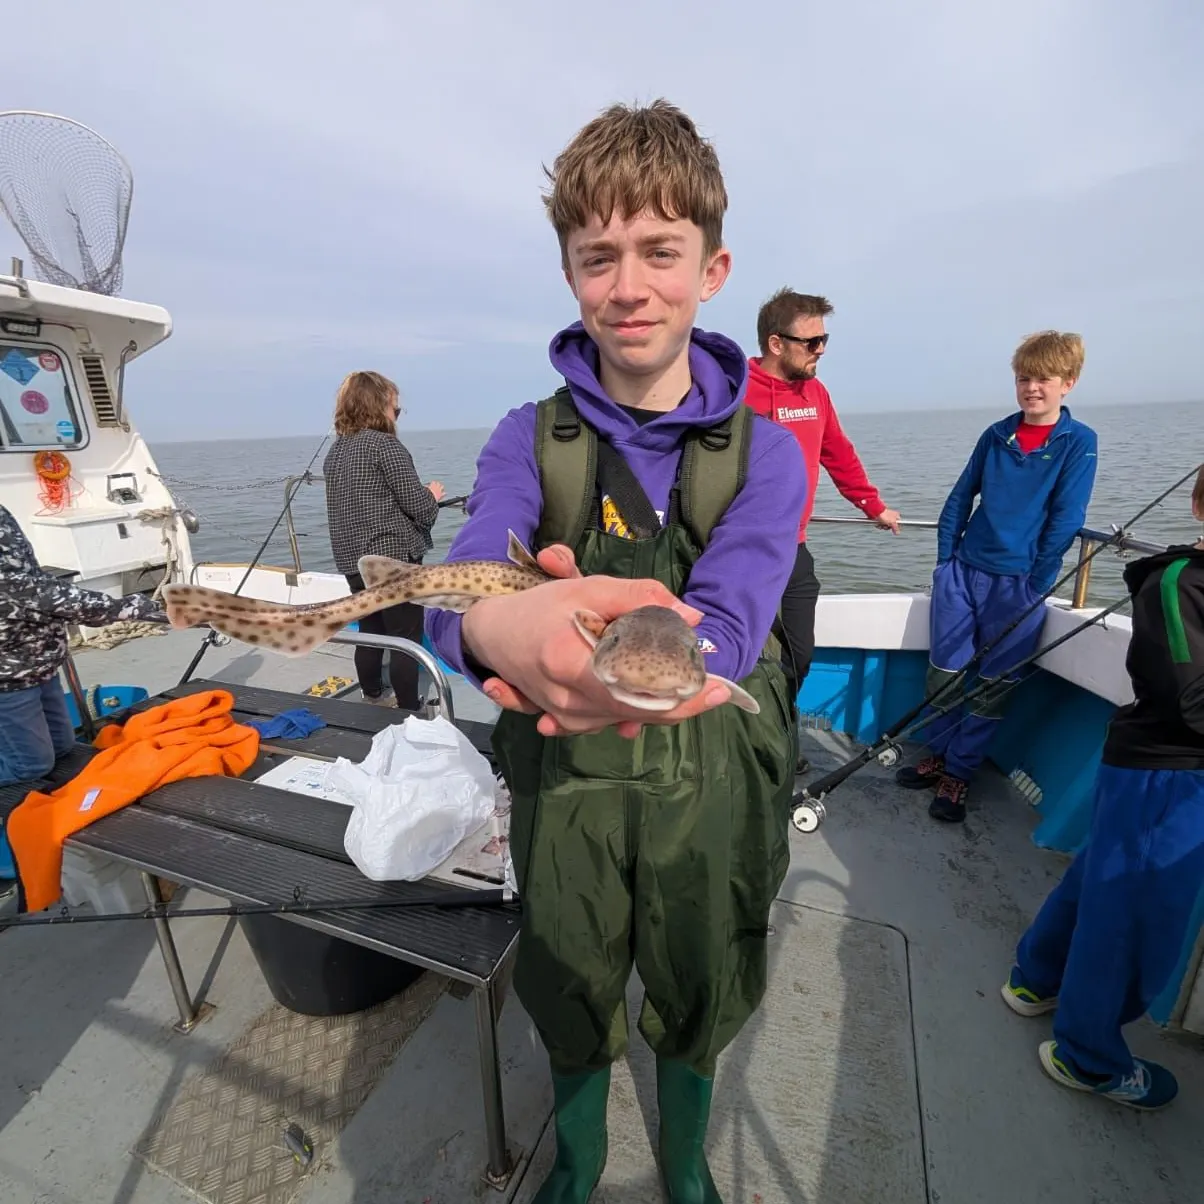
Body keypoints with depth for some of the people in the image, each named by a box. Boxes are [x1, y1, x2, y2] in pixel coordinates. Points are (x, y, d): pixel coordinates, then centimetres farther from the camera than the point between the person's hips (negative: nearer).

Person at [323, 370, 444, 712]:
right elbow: (420, 507, -15)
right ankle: (409, 711, 7)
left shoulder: (335, 450, 13)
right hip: (394, 558, -8)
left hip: (353, 561, 8)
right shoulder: (386, 444, -12)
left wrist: (422, 496, 22)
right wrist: (433, 495, 7)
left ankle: (373, 700, 31)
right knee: (406, 640, 0)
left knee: (370, 634, 18)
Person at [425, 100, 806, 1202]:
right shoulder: (529, 439, -8)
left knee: (698, 1007, 25)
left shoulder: (765, 450, -9)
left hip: (713, 788, 1)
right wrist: (501, 628, -49)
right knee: (569, 1006, 24)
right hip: (563, 787, 0)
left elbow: (727, 620, -25)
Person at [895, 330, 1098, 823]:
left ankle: (958, 774, 18)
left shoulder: (1079, 442, -2)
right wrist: (944, 559, 4)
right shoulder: (996, 435, 8)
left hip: (1019, 584, -3)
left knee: (993, 687, 3)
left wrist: (1035, 586, -10)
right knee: (943, 672, 8)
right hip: (962, 570, 3)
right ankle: (937, 756, 26)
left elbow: (1066, 520, -7)